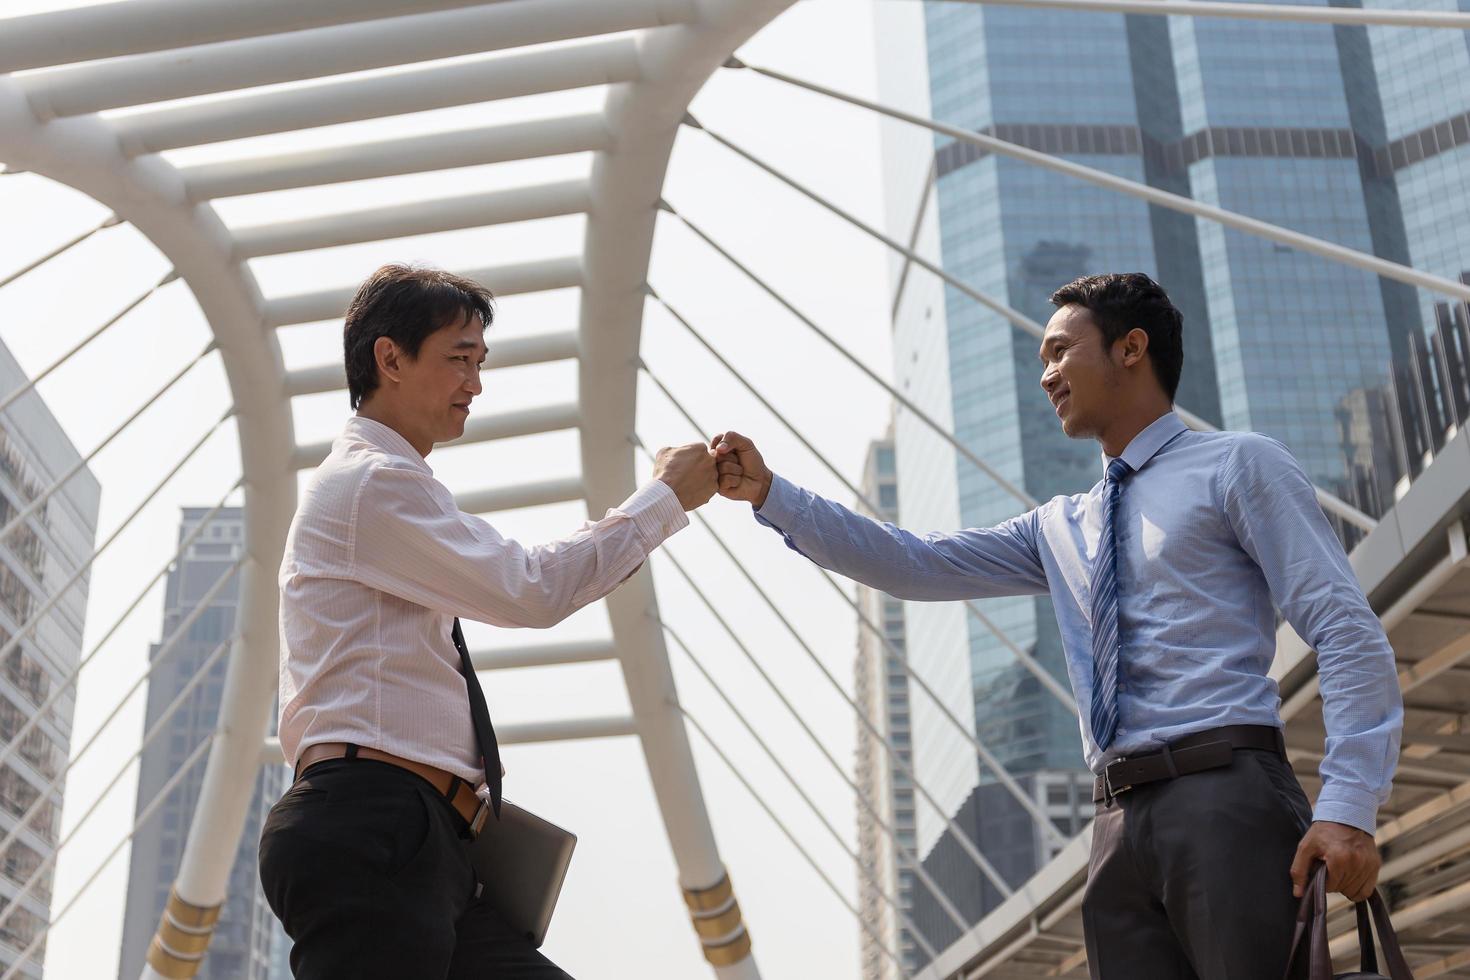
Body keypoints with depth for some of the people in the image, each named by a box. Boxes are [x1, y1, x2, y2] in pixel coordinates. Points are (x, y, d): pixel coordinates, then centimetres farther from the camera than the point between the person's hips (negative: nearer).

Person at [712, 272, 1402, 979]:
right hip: (1120, 826, 5)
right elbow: (915, 566, 19)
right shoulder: (1058, 528, 24)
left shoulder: (1237, 464, 6)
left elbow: (1349, 633, -2)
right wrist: (771, 495, 13)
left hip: (1227, 796, -5)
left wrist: (1348, 808, -15)